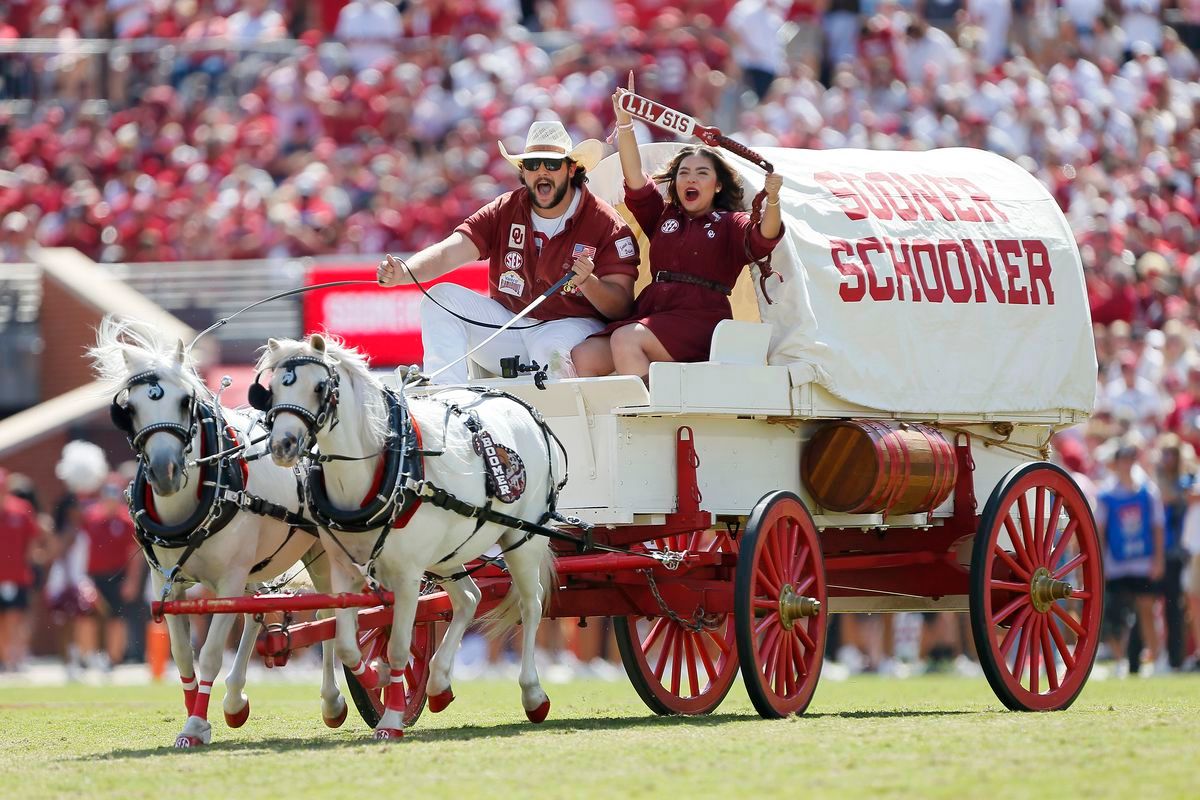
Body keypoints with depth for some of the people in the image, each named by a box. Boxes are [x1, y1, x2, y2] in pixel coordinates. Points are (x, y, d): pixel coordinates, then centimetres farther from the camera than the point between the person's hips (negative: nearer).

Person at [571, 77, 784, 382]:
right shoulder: (663, 217, 27)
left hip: (700, 319, -6)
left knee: (626, 340, -33)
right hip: (651, 311, 6)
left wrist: (772, 199, -28)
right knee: (583, 357, -18)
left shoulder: (730, 224, 13)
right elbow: (634, 176, 18)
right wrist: (624, 122, 8)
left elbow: (762, 239, -8)